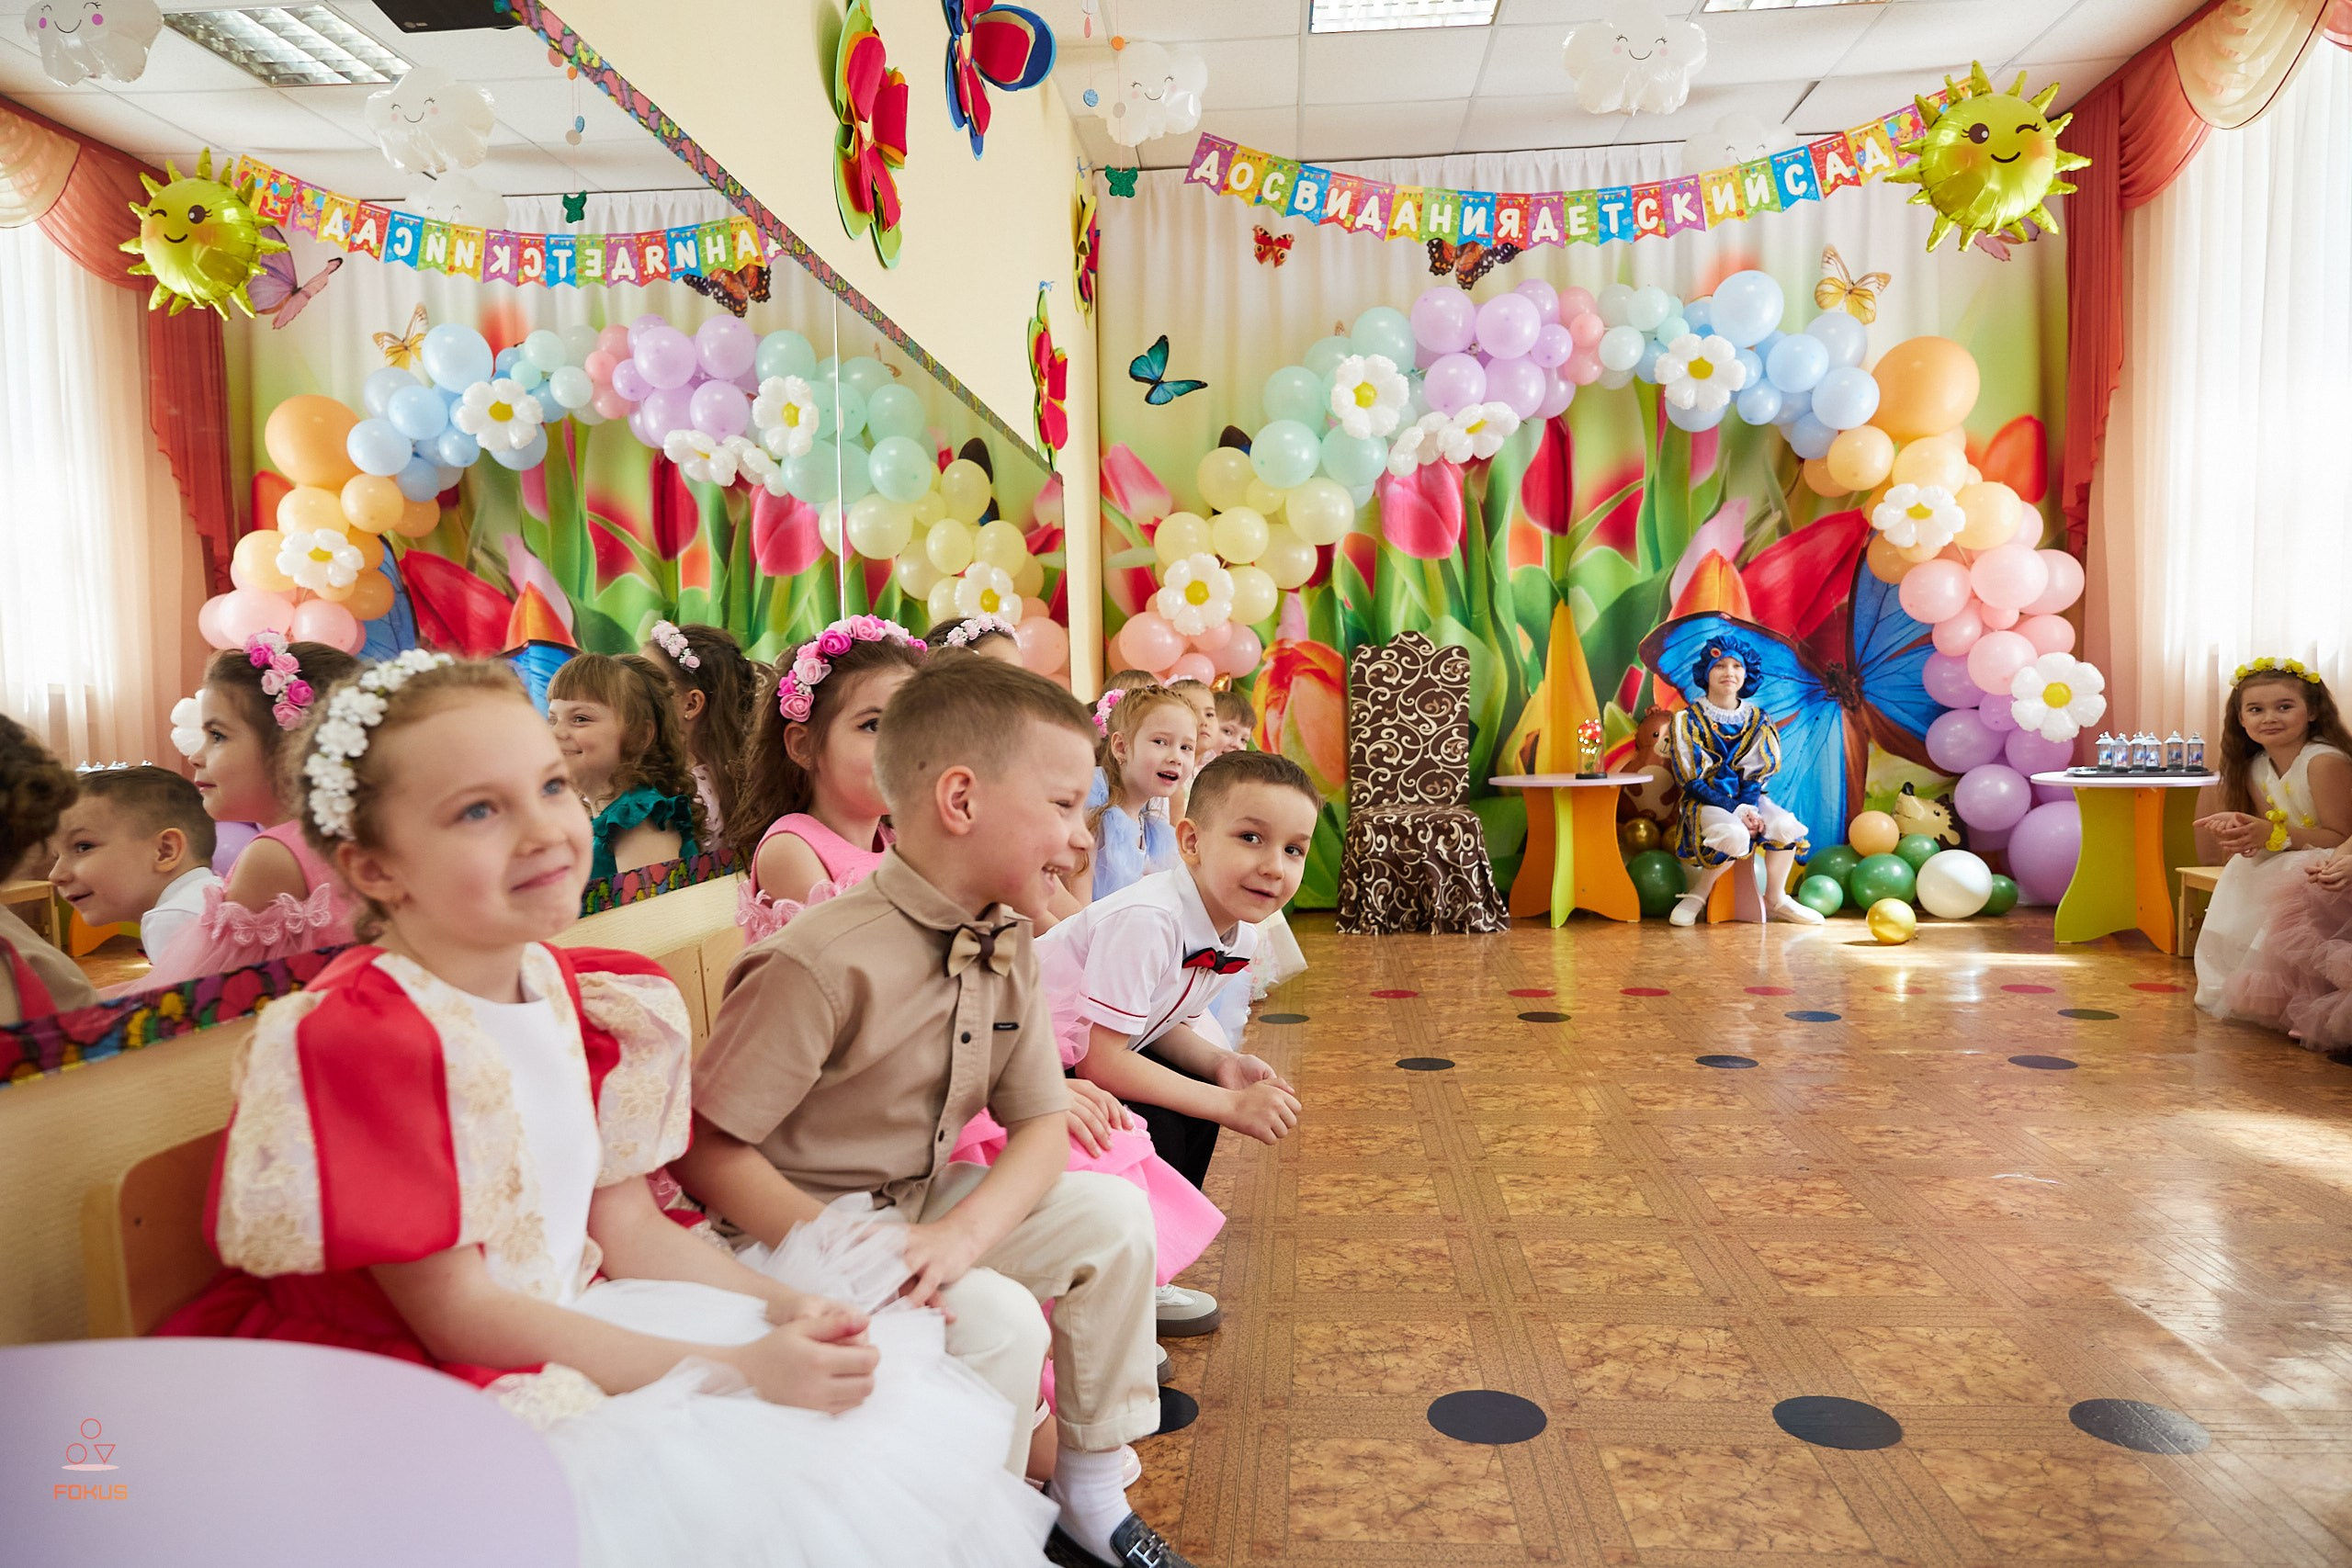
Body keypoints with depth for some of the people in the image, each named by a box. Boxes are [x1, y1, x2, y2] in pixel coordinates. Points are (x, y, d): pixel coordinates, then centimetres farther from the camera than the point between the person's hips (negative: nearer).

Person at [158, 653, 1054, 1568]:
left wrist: (784, 1306, -10)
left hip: (577, 1328, 7)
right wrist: (736, 1370, -24)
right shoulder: (353, 1038, -21)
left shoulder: (588, 1003, 2)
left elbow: (626, 1230, 6)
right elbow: (457, 1314, -21)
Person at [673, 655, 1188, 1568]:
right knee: (999, 1321, -26)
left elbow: (1042, 1125, -1)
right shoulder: (825, 962, -27)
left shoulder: (1007, 948, -2)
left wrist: (964, 1233, -20)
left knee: (1112, 1213, -4)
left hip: (921, 1207, 8)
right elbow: (703, 1150, -23)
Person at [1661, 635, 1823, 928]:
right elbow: (1692, 781, -11)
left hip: (1747, 798, 4)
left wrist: (1748, 805, -19)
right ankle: (1697, 897, -11)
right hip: (1705, 802, -4)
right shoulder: (1688, 720, -5)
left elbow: (1756, 775, 3)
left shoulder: (1757, 720, 7)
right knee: (1734, 835, -36)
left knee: (1786, 826, -26)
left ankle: (1777, 901, -4)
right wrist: (1735, 810, -20)